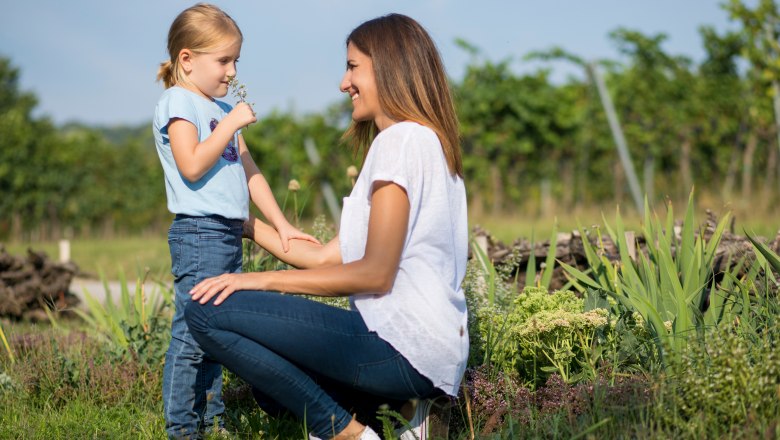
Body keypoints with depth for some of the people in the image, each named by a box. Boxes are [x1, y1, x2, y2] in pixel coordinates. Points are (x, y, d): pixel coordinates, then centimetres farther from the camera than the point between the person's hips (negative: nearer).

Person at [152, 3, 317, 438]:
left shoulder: (223, 110, 20)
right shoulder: (179, 103, -6)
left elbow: (248, 170, 21)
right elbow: (192, 166, -20)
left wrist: (281, 224, 17)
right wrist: (231, 124, -16)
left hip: (230, 236, 9)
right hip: (200, 234, -9)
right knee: (192, 332, -9)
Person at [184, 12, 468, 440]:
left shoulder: (402, 139, -10)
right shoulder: (421, 141, 20)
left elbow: (375, 273, -17)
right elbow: (327, 257, 16)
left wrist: (261, 280, -13)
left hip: (404, 348, -10)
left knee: (207, 309, -13)